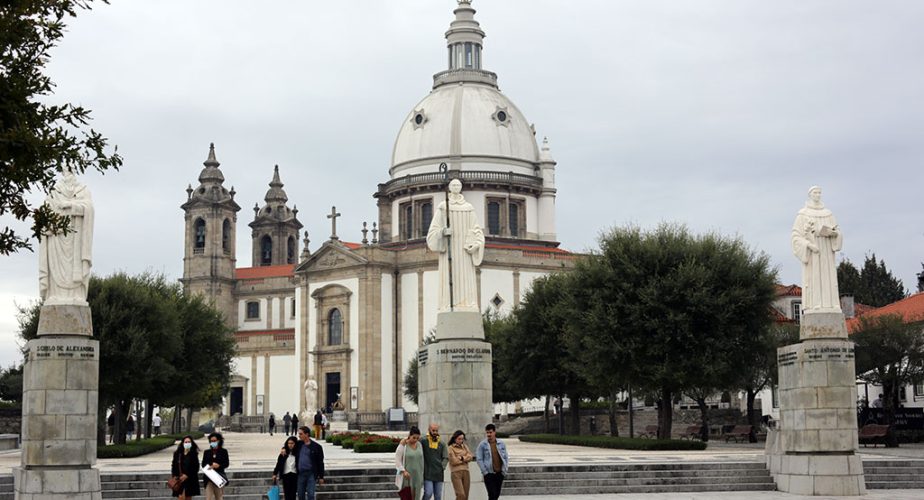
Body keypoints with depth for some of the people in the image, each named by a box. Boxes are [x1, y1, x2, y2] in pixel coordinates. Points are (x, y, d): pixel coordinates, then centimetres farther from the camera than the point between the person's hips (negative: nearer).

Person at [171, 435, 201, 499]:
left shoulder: (193, 454, 0)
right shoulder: (177, 454, 4)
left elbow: (196, 467, -5)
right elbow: (174, 466, 7)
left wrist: (187, 475, -12)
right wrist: (175, 476, -7)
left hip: (190, 480, 0)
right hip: (179, 480, 0)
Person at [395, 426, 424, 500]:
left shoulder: (419, 445, 7)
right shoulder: (403, 446, -8)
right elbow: (397, 460, -8)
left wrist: (422, 474, 13)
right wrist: (403, 471, -19)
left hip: (417, 477, 5)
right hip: (406, 477, -5)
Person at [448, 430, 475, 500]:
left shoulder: (465, 446, 17)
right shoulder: (451, 448, 0)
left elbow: (471, 457, 6)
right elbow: (454, 461, -9)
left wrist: (461, 458, -7)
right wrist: (466, 459, 2)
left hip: (466, 472, 5)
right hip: (456, 472, -5)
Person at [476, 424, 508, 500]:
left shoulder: (501, 444, 5)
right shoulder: (482, 445, -4)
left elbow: (505, 458, 11)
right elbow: (479, 459, -5)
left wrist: (505, 470, 2)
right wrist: (485, 472, -11)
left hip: (500, 473, 4)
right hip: (489, 474, -4)